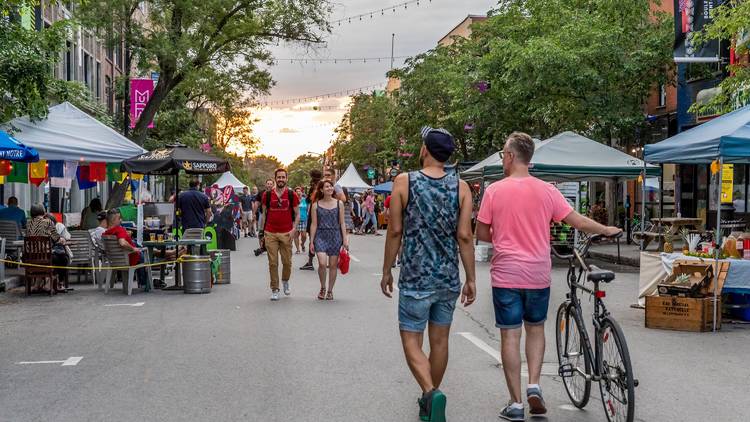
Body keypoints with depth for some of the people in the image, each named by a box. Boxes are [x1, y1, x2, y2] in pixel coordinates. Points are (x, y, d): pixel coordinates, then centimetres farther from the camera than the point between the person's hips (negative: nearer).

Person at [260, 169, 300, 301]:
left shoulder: (292, 195, 3)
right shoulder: (267, 195, 5)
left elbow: (297, 214, 6)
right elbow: (264, 214, 11)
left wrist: (294, 229, -7)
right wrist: (263, 232, 7)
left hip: (286, 233, 0)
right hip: (270, 234, 0)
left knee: (287, 261, 5)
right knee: (273, 263, 0)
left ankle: (285, 282, 33)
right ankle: (274, 289, 7)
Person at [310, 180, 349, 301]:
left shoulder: (339, 203, 5)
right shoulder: (316, 205, 3)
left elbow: (342, 223, 6)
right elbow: (314, 224, 4)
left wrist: (345, 239, 1)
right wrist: (311, 241, 1)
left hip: (335, 236, 1)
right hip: (321, 236, -1)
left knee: (333, 265, 4)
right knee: (322, 263, -16)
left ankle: (330, 291, 18)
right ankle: (322, 288, 7)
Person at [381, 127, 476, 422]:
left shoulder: (404, 182, -6)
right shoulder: (461, 187, -1)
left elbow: (395, 231, -5)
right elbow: (464, 236, -4)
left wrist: (386, 271, 6)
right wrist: (471, 279, 3)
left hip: (415, 278, -3)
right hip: (449, 279, 3)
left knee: (411, 340, 5)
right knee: (440, 340, 15)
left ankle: (431, 393, -18)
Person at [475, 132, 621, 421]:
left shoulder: (494, 191, -7)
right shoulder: (546, 191, -3)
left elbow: (481, 234, -2)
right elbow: (578, 222, 1)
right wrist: (607, 230, 18)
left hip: (506, 275, -2)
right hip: (538, 275, 2)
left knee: (510, 336, 4)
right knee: (535, 329, 20)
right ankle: (534, 385, 6)